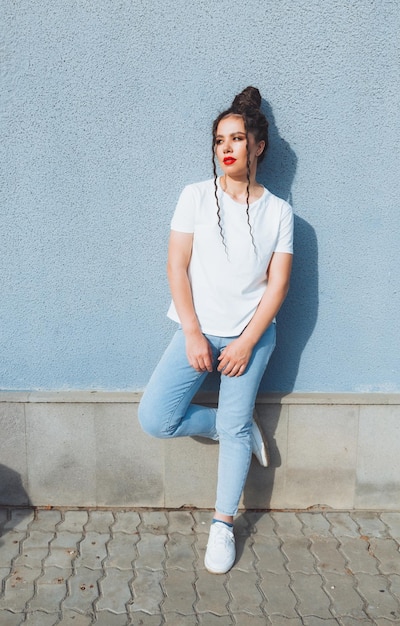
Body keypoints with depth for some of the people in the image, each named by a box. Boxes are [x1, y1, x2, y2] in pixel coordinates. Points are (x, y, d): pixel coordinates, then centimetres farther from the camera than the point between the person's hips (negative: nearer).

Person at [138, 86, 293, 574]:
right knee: (154, 419, -9)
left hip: (251, 336, 0)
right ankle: (240, 427, 16)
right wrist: (193, 334, -11)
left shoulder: (278, 212, 2)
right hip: (198, 331, 1)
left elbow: (277, 284, -2)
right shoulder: (196, 196, 1)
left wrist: (246, 343, -11)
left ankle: (223, 525, 19)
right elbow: (177, 265, -3)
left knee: (235, 428, 0)